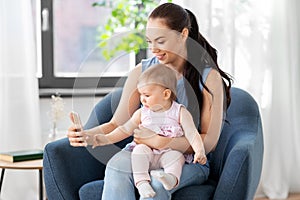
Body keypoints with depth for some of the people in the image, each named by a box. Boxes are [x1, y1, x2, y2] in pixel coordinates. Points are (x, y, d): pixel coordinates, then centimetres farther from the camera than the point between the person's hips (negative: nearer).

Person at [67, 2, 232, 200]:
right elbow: (117, 124, 1)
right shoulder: (142, 72, 4)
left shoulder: (209, 77, -5)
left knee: (159, 180, -37)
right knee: (117, 165, -32)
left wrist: (159, 141, -22)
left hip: (189, 160, -2)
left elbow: (209, 141, -10)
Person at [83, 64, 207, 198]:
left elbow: (192, 134, -8)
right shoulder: (142, 113, 8)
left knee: (176, 156, -32)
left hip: (169, 153, -2)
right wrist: (104, 139, -1)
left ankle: (172, 178, -53)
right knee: (140, 149, -27)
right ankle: (141, 182, -38)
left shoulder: (180, 112, -1)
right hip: (147, 153, 2)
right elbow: (125, 130, 10)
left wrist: (199, 151, -25)